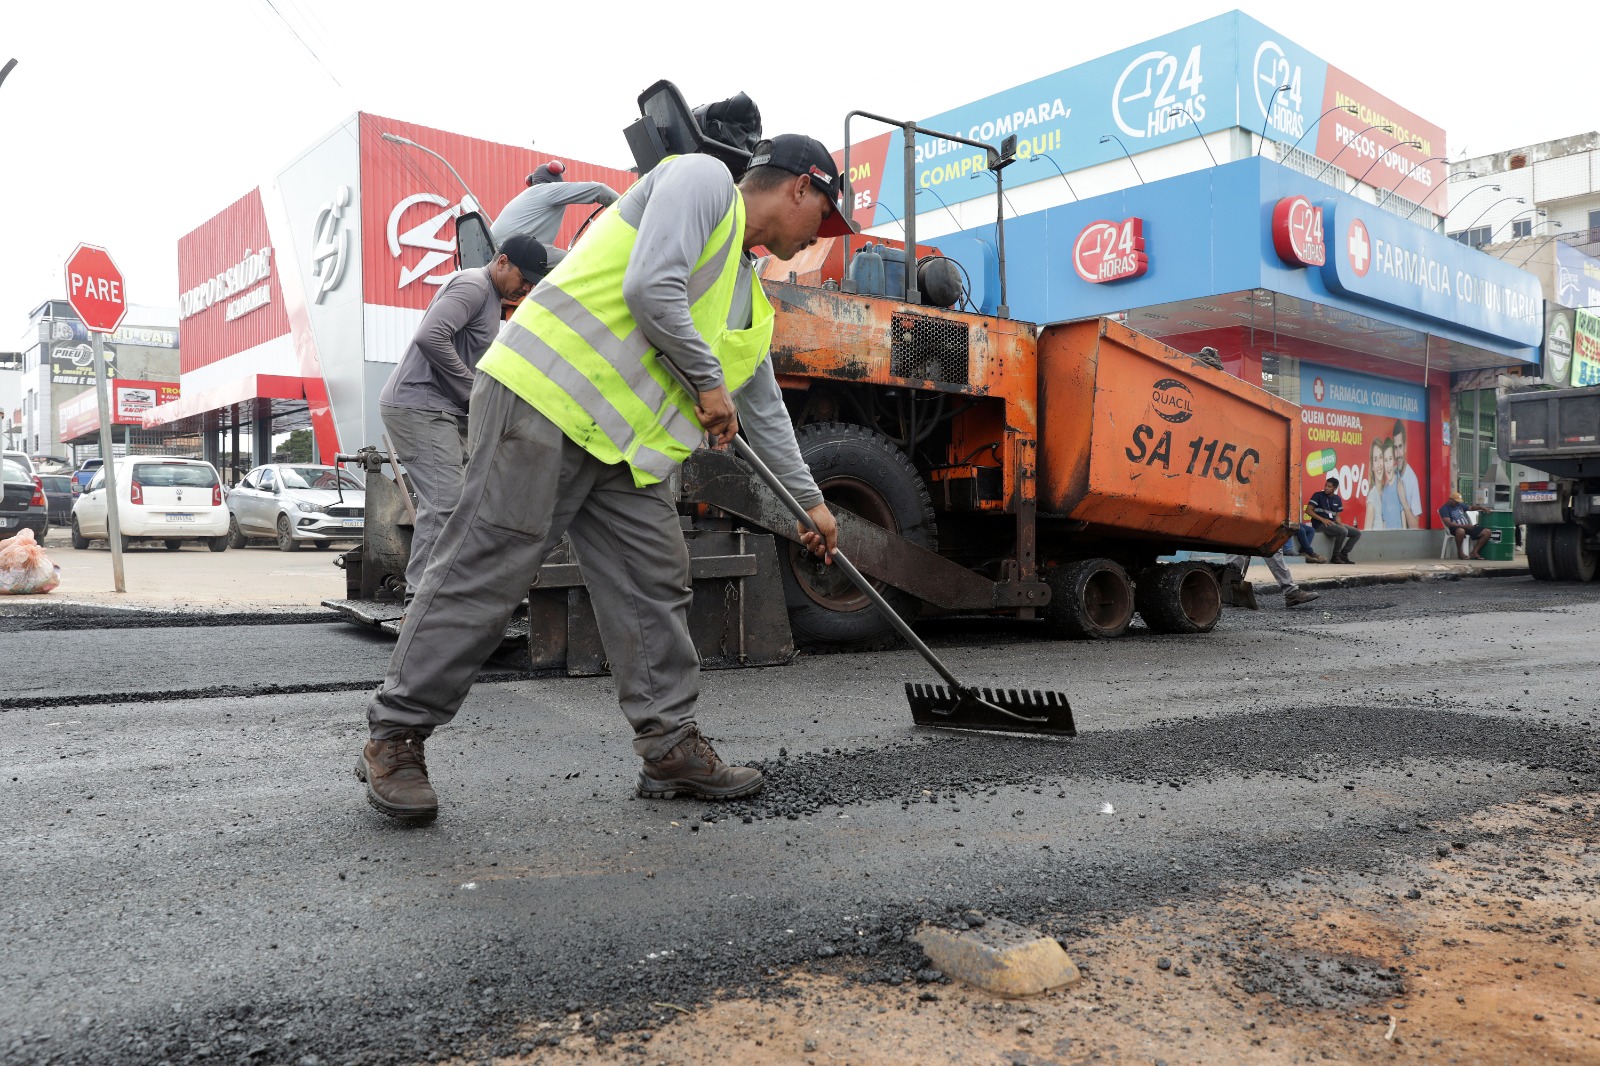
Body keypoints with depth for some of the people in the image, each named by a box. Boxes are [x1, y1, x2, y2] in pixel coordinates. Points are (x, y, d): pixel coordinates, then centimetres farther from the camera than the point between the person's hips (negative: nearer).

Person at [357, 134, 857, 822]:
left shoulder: (751, 299, 24)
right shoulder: (702, 179, -2)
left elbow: (763, 410, 31)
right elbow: (650, 288, -18)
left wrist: (809, 499, 34)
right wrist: (708, 380, -7)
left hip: (624, 443, 9)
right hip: (545, 399, -9)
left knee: (656, 586, 4)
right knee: (486, 570, -8)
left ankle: (672, 747, 11)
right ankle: (395, 737, 3)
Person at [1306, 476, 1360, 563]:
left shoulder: (1337, 499, 14)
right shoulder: (1318, 495, -4)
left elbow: (1337, 516, 16)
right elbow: (1308, 510, -10)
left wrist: (1340, 524, -7)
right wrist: (1322, 519, -19)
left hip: (1333, 523, 7)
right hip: (1320, 524, -7)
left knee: (1357, 533, 0)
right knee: (1343, 531, -30)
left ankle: (1343, 554, 2)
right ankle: (1335, 556, -16)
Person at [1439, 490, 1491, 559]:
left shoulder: (1460, 505, 15)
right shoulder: (1444, 509, -8)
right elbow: (1449, 524, -19)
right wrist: (1464, 526, -25)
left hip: (1467, 527, 8)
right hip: (1455, 528, -8)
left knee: (1487, 532, -7)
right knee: (1461, 531, -44)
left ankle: (1474, 552, -8)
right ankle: (1460, 553, -23)